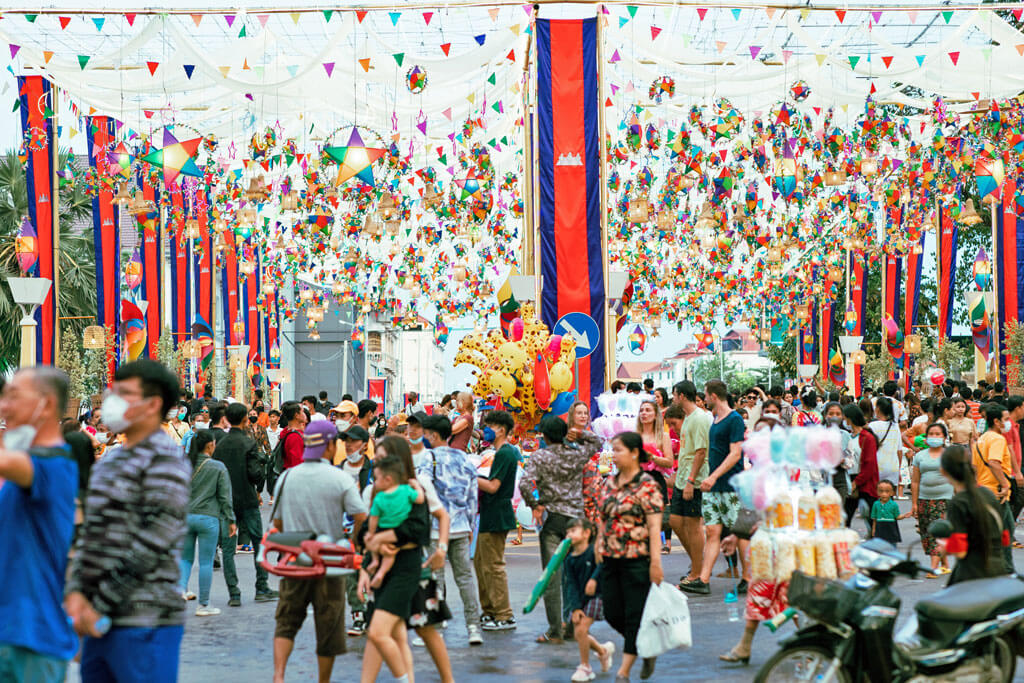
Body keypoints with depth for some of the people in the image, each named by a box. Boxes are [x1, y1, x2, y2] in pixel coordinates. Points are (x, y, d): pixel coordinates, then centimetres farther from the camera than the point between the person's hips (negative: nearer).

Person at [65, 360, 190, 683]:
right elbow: (90, 532, 17)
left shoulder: (165, 460, -9)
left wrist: (101, 606, -15)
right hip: (98, 621, 8)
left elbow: (152, 543, -16)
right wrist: (76, 591, 0)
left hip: (145, 621, -8)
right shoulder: (108, 462, 18)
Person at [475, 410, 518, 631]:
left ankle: (505, 617, -4)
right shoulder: (509, 451, 16)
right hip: (492, 517, 11)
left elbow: (493, 486, -20)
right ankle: (489, 612, 20)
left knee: (493, 566, -7)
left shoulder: (504, 454, -15)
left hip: (496, 516, -11)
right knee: (480, 563, 15)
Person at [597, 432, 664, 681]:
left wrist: (655, 562, -18)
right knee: (612, 614, 7)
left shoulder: (647, 485, -9)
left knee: (634, 615, -1)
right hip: (610, 559, 7)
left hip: (636, 560, -7)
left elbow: (654, 526, -13)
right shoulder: (609, 483, 10)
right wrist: (598, 550, 14)